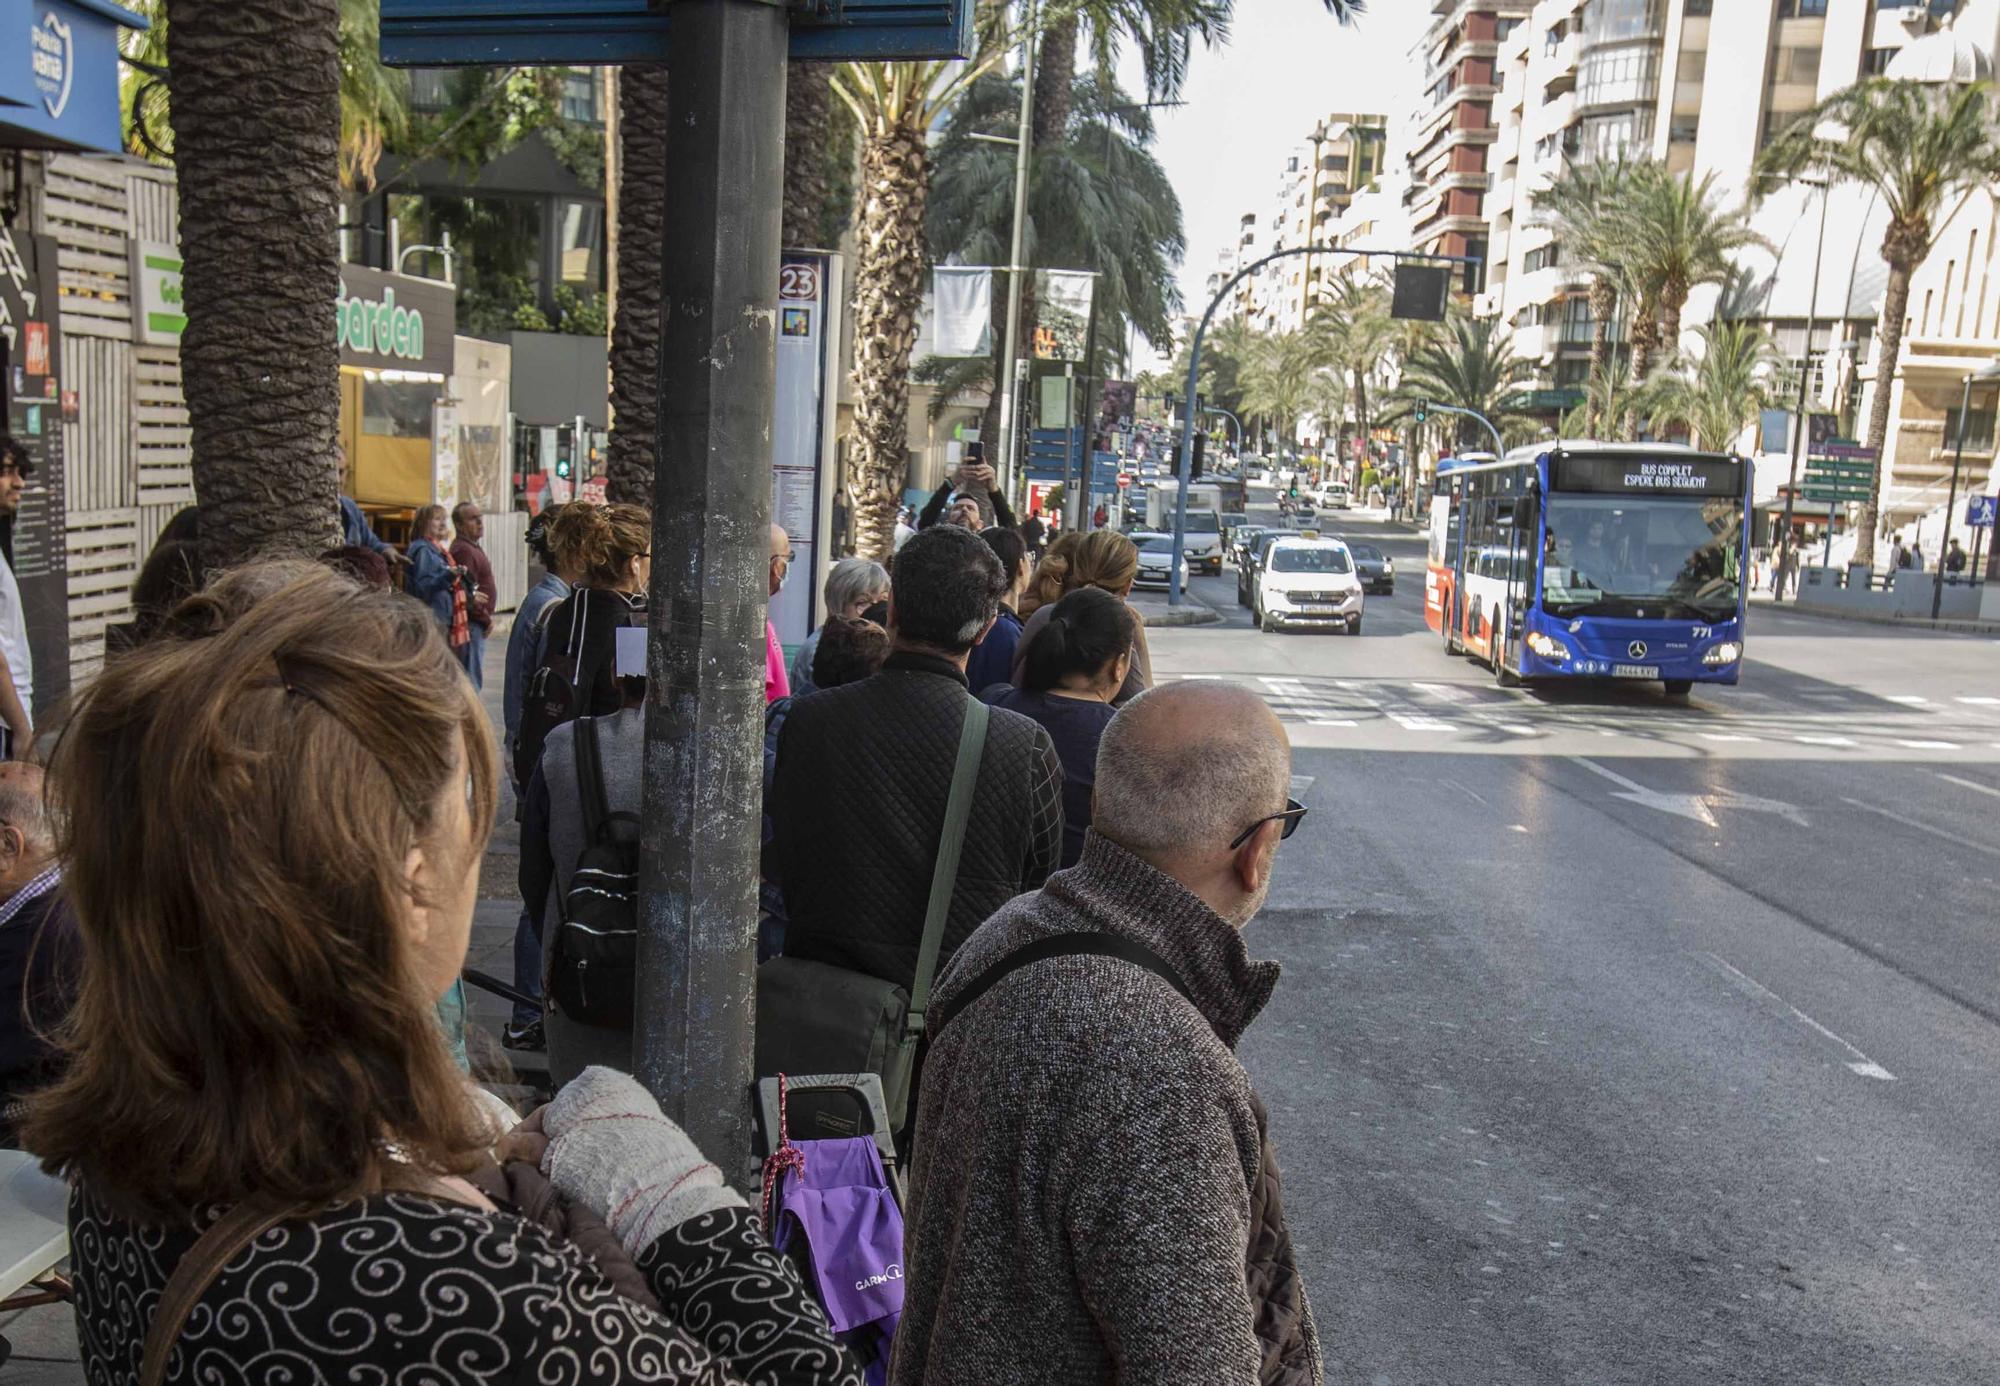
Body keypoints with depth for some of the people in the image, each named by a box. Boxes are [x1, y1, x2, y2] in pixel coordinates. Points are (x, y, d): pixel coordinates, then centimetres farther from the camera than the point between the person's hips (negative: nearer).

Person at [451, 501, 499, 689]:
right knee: (472, 678, -8)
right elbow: (467, 592, -22)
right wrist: (486, 619, -14)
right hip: (473, 624, -10)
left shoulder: (471, 547, 18)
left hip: (476, 623, 10)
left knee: (473, 678, 15)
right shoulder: (463, 550, -15)